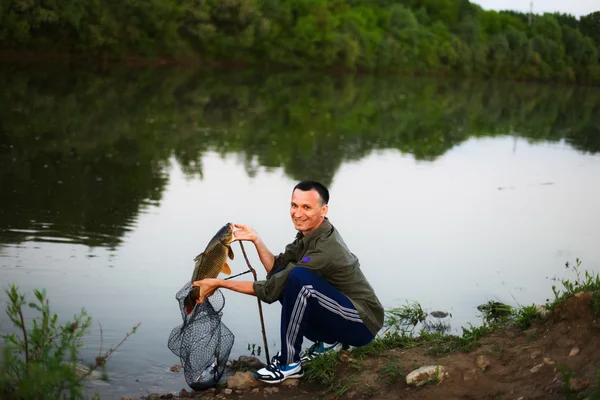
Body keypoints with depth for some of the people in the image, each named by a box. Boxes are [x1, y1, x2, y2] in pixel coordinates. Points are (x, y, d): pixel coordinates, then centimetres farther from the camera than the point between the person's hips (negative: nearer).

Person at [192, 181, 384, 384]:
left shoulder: (325, 250, -26)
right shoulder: (310, 232, 0)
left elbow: (271, 289, -22)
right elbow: (277, 269, 4)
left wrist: (219, 283, -16)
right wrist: (255, 239, -10)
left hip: (362, 324, -9)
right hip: (342, 317, 9)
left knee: (298, 278, -28)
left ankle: (290, 363, -15)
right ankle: (329, 340, 12)